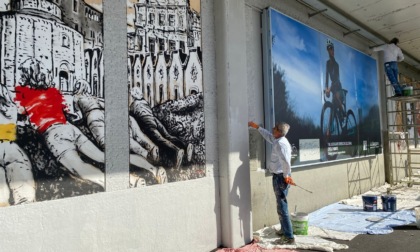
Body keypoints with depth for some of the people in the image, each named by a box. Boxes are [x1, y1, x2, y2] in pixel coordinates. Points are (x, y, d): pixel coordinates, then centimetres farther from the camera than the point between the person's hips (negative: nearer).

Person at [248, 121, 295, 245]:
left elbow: (286, 162, -30)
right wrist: (256, 126, 33)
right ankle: (284, 230, 36)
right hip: (281, 176, 10)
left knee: (282, 208, -6)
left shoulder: (279, 144, -21)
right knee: (282, 205, 21)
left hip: (280, 177, -10)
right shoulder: (280, 140, 10)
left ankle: (289, 237, 0)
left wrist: (286, 176, -16)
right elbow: (269, 136, 29)